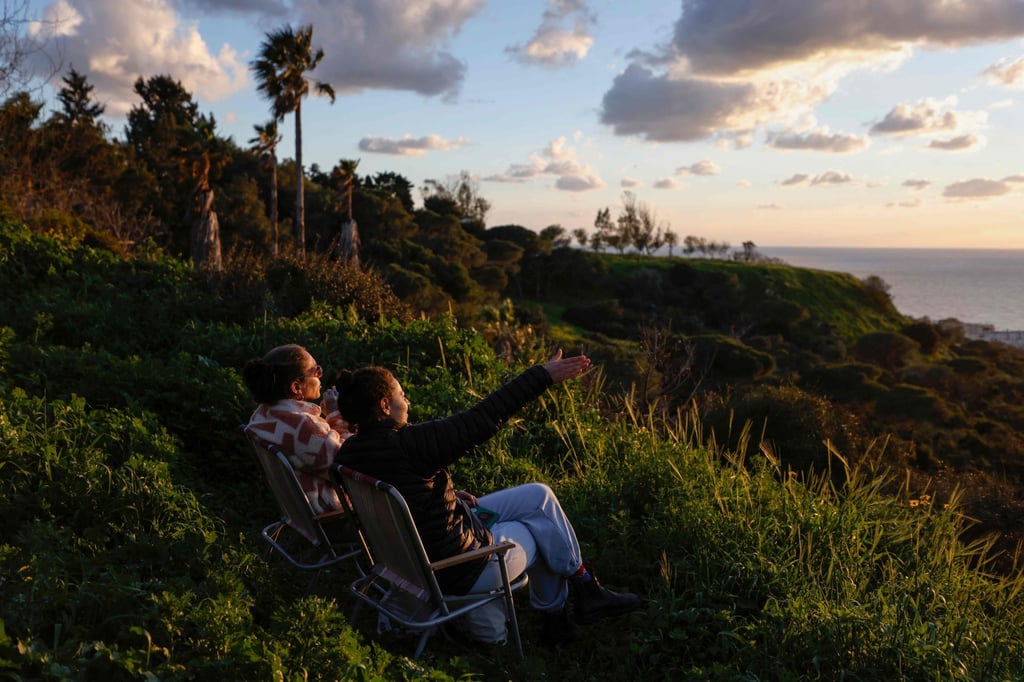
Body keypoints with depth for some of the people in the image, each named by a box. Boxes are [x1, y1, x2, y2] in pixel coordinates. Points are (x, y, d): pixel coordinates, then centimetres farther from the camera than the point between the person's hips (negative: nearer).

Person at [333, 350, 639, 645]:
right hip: (460, 573, -9)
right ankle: (586, 590, 39)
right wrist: (543, 375, -21)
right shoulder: (408, 444, -31)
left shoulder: (349, 453, -4)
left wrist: (452, 496, 6)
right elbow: (482, 419, -28)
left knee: (539, 495, 16)